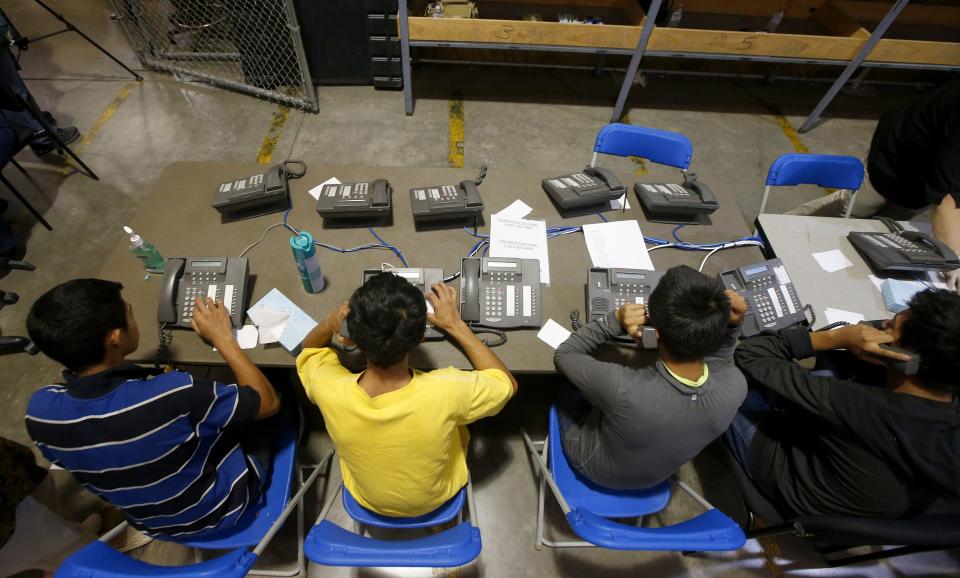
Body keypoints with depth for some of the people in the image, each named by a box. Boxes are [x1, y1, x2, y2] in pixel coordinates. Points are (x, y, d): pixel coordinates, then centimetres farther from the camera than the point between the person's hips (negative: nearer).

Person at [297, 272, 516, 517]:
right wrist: (455, 325, -19)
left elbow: (308, 348, -9)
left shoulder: (328, 389, -36)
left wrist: (328, 325, -31)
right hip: (435, 499, -1)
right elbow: (507, 383, -18)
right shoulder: (446, 391, -43)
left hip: (367, 500, 2)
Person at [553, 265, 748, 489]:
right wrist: (732, 324, -22)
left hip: (597, 470, -3)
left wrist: (615, 321, -34)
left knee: (566, 397, 24)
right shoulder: (735, 386, -33)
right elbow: (717, 357, -6)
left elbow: (564, 355, -25)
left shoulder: (622, 387, -47)